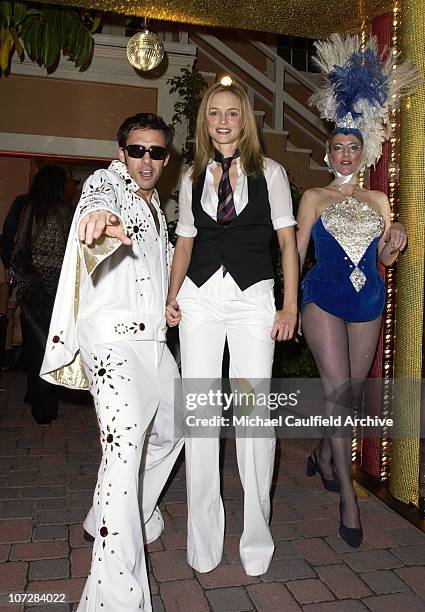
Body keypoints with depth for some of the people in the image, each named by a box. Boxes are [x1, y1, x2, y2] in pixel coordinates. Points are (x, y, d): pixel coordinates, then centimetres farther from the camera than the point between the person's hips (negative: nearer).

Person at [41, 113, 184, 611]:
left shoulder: (157, 204, 20)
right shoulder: (106, 181, -3)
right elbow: (97, 199, -29)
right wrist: (101, 216, -54)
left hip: (152, 337, 9)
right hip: (112, 336, -9)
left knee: (167, 433, 19)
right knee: (124, 451, -18)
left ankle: (134, 512, 42)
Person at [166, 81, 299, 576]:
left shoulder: (270, 172, 8)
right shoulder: (193, 177, 15)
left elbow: (287, 240, 5)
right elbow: (185, 240, 17)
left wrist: (290, 304, -3)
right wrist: (172, 295, 3)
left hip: (253, 297, -2)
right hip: (200, 297, 3)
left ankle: (256, 532, 14)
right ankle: (203, 534, 17)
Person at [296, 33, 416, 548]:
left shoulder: (378, 200, 13)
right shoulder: (313, 197, 4)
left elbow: (385, 258, 15)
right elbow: (295, 251, 1)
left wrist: (395, 242, -7)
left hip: (368, 302, 4)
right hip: (324, 299, -4)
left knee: (351, 392, 10)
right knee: (336, 391, -10)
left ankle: (323, 454, 35)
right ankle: (347, 492, -2)